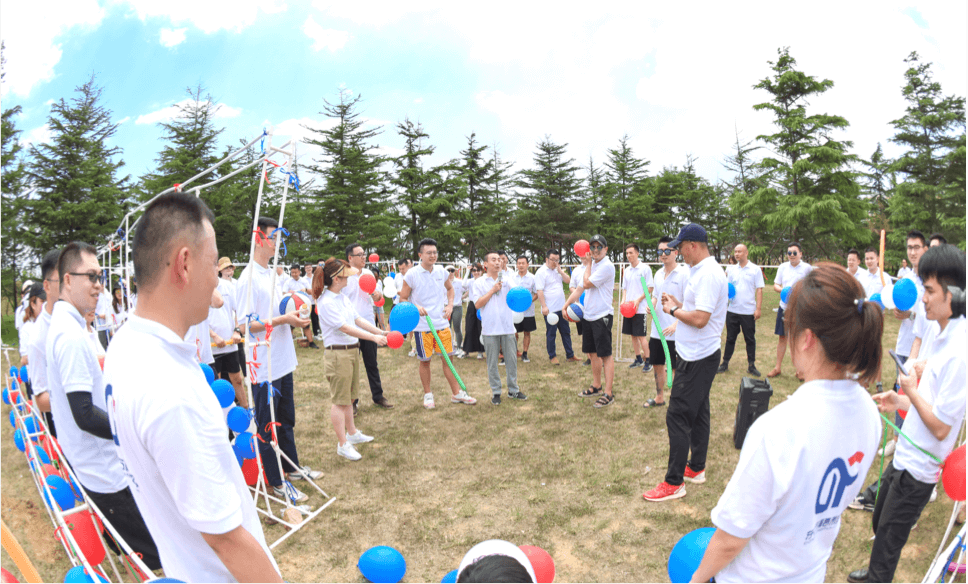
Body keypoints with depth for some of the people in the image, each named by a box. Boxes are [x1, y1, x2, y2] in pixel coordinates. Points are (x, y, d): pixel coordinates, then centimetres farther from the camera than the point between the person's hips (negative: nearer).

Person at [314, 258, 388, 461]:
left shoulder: (344, 297, 9)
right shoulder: (326, 303, -19)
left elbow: (358, 319, 11)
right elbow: (346, 328, -23)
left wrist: (380, 332, 2)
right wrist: (374, 337, -25)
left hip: (352, 350, 9)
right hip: (338, 353, -9)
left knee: (349, 397, 21)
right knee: (340, 400, 1)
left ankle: (352, 433, 35)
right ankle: (343, 444, 10)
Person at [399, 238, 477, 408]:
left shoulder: (441, 271, 4)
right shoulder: (412, 274, -9)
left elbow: (450, 288, 23)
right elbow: (402, 299, -3)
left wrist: (450, 305, 7)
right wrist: (415, 307, -21)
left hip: (442, 323, 4)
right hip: (422, 326, -3)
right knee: (425, 361, 7)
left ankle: (457, 393, 19)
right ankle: (427, 395, 24)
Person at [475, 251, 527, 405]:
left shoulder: (506, 280, 8)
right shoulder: (480, 282, 2)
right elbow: (477, 304, -7)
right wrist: (492, 290, -10)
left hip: (507, 327, 2)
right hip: (490, 328, -2)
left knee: (511, 359, 8)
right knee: (492, 362, 5)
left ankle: (513, 390, 20)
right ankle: (496, 392, 16)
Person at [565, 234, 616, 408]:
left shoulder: (607, 266, -13)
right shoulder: (591, 266, 15)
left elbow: (587, 283, -17)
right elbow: (579, 288, 20)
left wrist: (587, 264, -3)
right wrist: (566, 305, 13)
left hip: (602, 316, -9)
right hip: (588, 315, 9)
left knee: (605, 354, -5)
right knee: (592, 353, 16)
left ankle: (608, 394, -1)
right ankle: (596, 386, 30)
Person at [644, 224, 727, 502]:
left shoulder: (708, 274, -21)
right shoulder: (701, 270, 12)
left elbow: (700, 319, -27)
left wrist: (673, 310, -12)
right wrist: (679, 304, 8)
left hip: (697, 360, -11)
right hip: (697, 355, 11)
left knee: (677, 417, -6)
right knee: (697, 413, 18)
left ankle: (674, 482, 2)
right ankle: (696, 468, 31)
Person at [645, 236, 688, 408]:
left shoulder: (684, 273, -11)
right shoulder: (658, 274, 11)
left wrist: (676, 325, -23)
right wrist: (651, 305, -1)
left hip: (675, 332, -7)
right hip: (657, 330, 7)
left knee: (677, 369, 2)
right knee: (657, 365, 18)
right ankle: (659, 398, 35)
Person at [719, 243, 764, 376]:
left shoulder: (755, 269, -1)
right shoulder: (731, 269, 7)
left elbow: (759, 290, -3)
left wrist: (758, 308, -9)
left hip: (749, 311, -2)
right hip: (732, 310, 2)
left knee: (750, 339, 5)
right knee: (730, 338, 9)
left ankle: (751, 365, 15)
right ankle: (725, 363, 17)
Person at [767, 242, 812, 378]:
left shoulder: (807, 268, -3)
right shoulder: (783, 267, 7)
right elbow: (775, 285, 9)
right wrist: (782, 290, -11)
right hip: (784, 307, 3)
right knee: (782, 337, 7)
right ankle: (777, 368, 14)